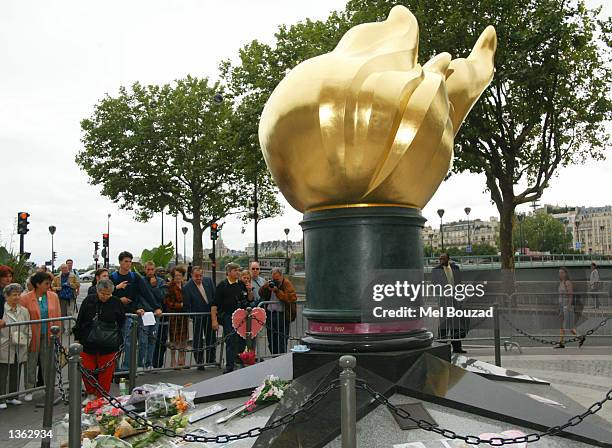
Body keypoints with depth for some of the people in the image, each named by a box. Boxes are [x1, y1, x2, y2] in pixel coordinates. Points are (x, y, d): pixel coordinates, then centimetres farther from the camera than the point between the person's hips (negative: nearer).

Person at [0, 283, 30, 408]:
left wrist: (25, 343, 5)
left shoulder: (24, 311, 8)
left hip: (20, 350, 4)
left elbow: (28, 331, 12)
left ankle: (12, 397, 26)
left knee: (16, 375, 13)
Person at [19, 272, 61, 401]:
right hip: (33, 336, -2)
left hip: (48, 336, 2)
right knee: (31, 363, 10)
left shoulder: (53, 297, -1)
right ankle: (29, 390, 24)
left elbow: (58, 317, 4)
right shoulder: (25, 298, -10)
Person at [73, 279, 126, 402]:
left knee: (106, 371, 5)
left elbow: (121, 323, 7)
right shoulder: (89, 300, -1)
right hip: (88, 342, 2)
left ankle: (102, 397, 22)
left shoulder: (116, 303, -4)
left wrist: (117, 341, 5)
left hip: (108, 345, -2)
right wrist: (77, 337, 7)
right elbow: (80, 320, 7)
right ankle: (91, 394, 28)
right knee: (87, 370, 6)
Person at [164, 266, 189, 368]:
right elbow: (167, 302, -12)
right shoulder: (170, 287, -7)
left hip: (184, 316, 6)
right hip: (174, 315, -6)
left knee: (184, 338, 8)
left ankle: (181, 360, 19)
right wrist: (180, 305, -16)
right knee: (174, 338, -1)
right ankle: (173, 361, 10)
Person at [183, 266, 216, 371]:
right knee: (198, 340, 3)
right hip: (197, 317, -4)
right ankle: (199, 362, 13)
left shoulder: (208, 281, -2)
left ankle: (210, 359, 26)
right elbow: (187, 306, -12)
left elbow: (215, 296, 5)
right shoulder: (187, 287, -14)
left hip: (210, 314, 4)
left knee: (211, 338, 12)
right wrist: (191, 317, -16)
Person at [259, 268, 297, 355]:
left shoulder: (287, 284, -6)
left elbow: (292, 298, -20)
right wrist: (266, 287, -7)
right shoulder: (270, 283, 11)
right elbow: (261, 294, 12)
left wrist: (277, 291, -21)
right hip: (270, 314, 6)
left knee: (281, 341, -3)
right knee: (271, 341, 13)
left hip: (282, 316, -6)